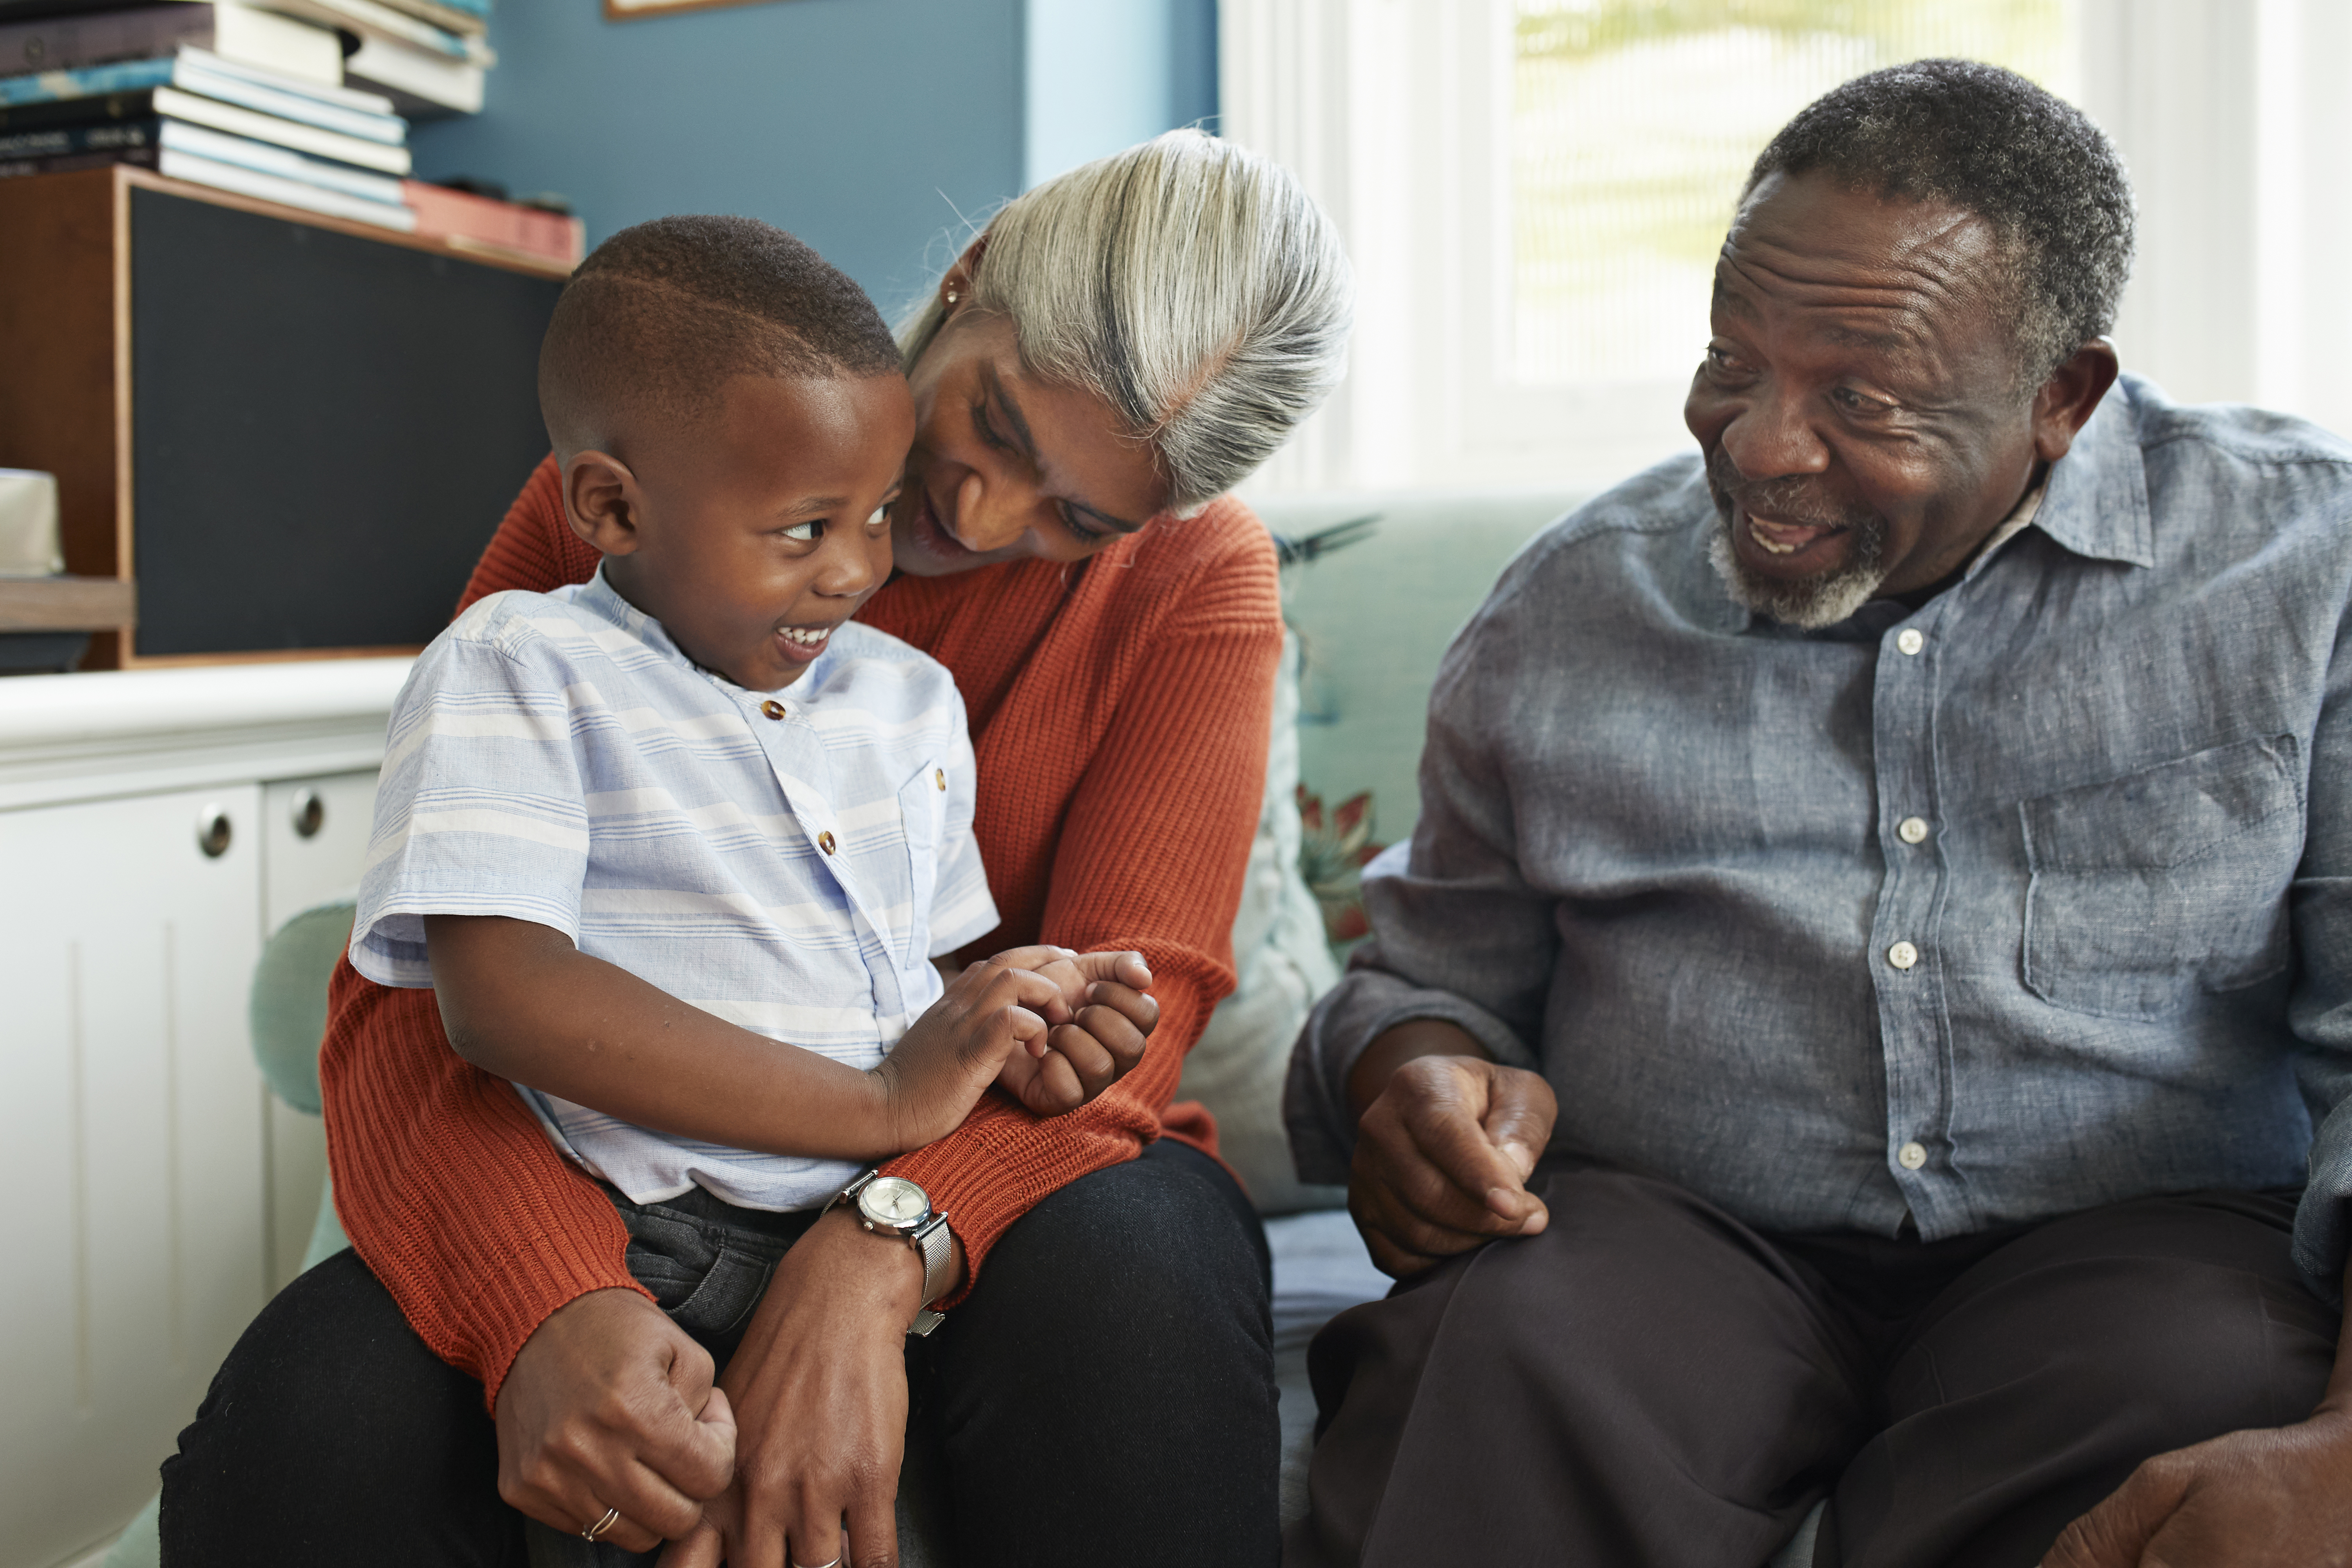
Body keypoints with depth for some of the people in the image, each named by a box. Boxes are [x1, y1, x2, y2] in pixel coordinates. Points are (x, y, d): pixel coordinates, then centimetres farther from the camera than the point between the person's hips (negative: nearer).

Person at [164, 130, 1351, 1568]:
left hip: (976, 1189, 1)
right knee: (318, 1412, -30)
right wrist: (546, 1298, -31)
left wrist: (875, 1256, -35)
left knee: (1127, 1274, -35)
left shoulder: (1197, 583, -4)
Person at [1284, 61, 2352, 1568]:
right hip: (1665, 1223, 1)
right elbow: (1438, 975, 17)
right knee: (1494, 1363, -32)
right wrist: (1411, 1071, -9)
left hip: (2132, 1234, 0)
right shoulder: (1568, 608, 8)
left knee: (2192, 1409, -34)